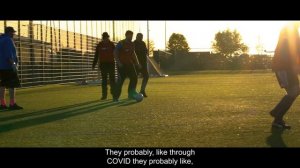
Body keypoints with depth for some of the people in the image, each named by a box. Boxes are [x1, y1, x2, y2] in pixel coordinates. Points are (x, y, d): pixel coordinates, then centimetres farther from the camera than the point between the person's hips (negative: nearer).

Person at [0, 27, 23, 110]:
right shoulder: (8, 40, -11)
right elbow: (9, 53, -21)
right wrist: (13, 64, -23)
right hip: (8, 66, -10)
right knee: (12, 85, -9)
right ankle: (12, 104, -12)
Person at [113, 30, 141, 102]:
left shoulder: (131, 44, 12)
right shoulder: (121, 43, -8)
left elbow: (133, 54, 23)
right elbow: (115, 53, -13)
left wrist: (137, 63, 18)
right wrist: (118, 62, -22)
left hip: (130, 64, 7)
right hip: (122, 65, -7)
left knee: (134, 77, -1)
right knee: (120, 80, -9)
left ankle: (131, 94, 12)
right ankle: (116, 97, -1)